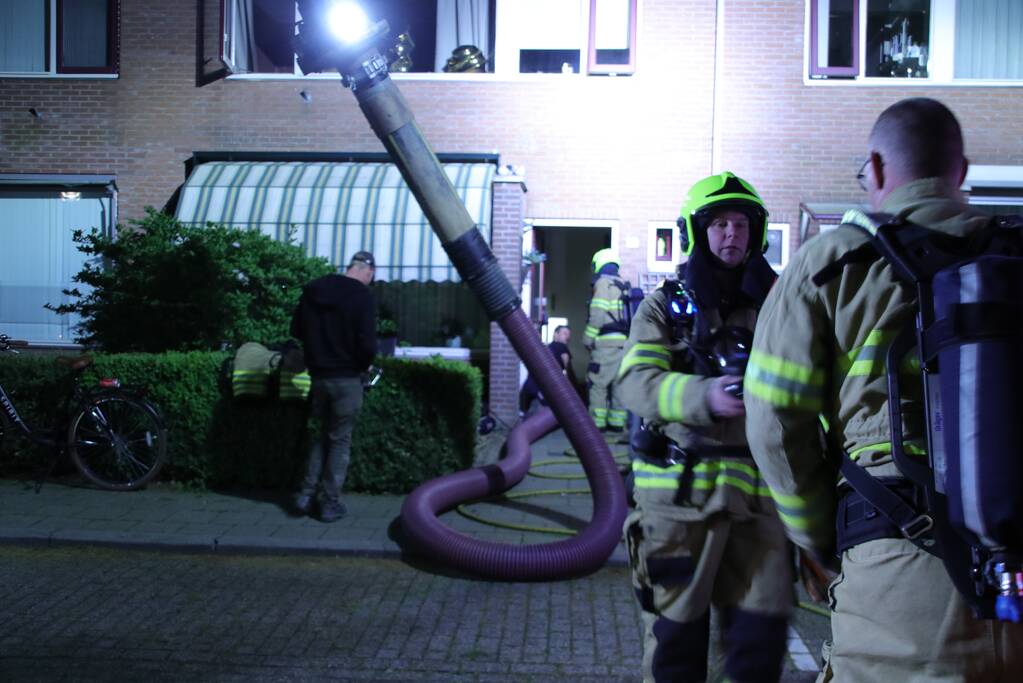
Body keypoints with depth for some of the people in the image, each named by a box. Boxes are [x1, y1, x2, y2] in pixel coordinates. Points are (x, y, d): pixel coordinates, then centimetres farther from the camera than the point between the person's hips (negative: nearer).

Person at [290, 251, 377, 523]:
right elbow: (368, 344, -19)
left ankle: (307, 494, 16)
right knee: (340, 440, 6)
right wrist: (363, 365, 0)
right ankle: (330, 503, 9)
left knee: (324, 434, 20)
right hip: (347, 378, -5)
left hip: (318, 375, 5)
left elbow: (296, 331, 12)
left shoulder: (312, 289, 6)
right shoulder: (362, 295, -13)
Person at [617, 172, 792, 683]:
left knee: (761, 638, 4)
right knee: (676, 635, 7)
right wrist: (705, 396, -27)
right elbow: (636, 383, -10)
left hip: (759, 497, 2)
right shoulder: (665, 307, 5)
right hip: (681, 494, -2)